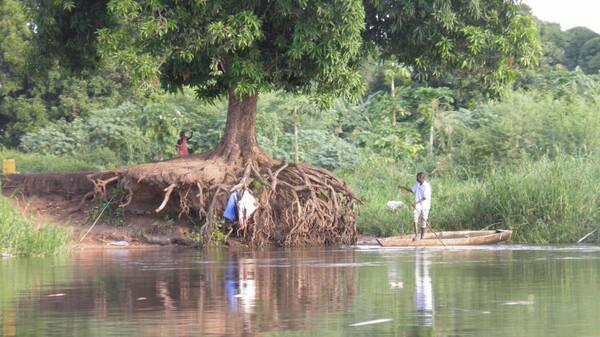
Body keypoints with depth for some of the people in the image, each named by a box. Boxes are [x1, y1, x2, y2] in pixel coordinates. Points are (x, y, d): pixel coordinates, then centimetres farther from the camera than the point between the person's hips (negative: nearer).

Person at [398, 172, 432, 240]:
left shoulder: (427, 186, -17)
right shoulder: (417, 184, 4)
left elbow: (425, 198, -22)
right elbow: (412, 190, 22)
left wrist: (416, 203, -31)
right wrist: (403, 188, 16)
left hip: (425, 206, -5)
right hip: (417, 205, 5)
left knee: (424, 222, 3)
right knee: (415, 217, -19)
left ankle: (422, 238, 13)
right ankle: (416, 235, -23)